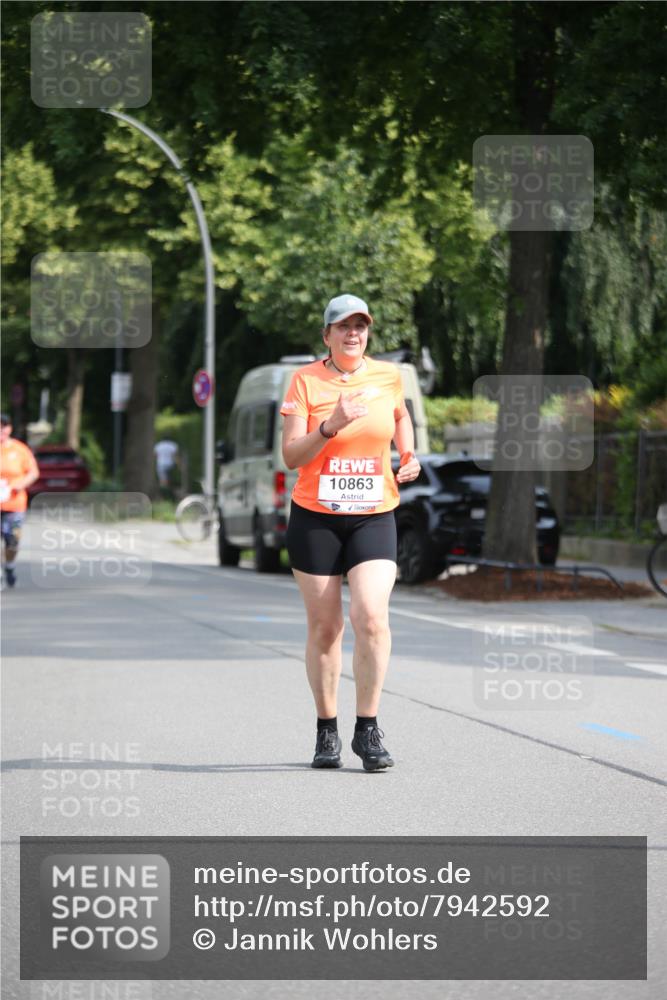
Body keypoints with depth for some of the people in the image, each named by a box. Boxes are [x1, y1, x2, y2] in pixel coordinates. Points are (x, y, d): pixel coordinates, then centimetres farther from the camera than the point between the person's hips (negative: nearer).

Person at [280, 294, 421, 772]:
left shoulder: (389, 376, 4)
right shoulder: (305, 380, -4)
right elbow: (291, 455, -10)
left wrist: (409, 455, 12)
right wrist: (332, 426, -24)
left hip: (374, 517, 1)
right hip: (315, 517, -1)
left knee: (372, 617, -17)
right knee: (324, 627, 4)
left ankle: (368, 729, -6)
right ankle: (327, 731, 18)